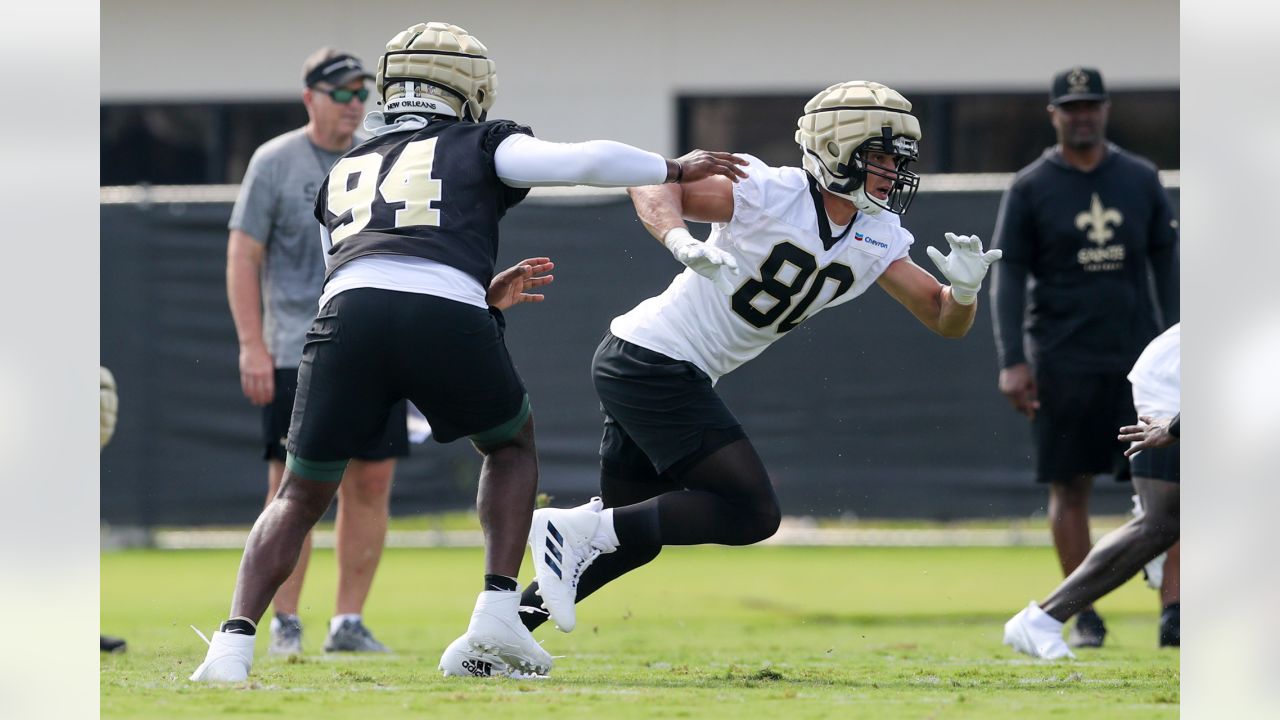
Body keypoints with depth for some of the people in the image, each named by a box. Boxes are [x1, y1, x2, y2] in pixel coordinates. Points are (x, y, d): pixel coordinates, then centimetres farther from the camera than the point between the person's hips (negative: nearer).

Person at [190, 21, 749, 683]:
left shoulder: (342, 175, 35)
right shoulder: (478, 148, 25)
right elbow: (588, 161, 12)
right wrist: (678, 170, 29)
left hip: (347, 308, 2)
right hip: (447, 318, -2)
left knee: (301, 496, 15)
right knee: (510, 443, 27)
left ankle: (234, 641, -4)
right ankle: (497, 612, 13)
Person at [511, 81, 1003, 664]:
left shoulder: (878, 243, 7)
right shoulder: (770, 193, -15)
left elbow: (945, 321, 8)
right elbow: (655, 187, -15)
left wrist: (964, 288, -15)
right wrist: (680, 240, -35)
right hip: (652, 360, -9)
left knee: (630, 533, 17)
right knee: (752, 514, -14)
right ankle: (580, 530, -14)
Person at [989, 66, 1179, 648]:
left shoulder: (1141, 180, 9)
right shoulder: (1029, 189, 2)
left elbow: (1167, 262, 12)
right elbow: (1007, 277, 0)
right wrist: (1011, 361, -10)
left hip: (1137, 357, 2)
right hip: (1062, 360, -2)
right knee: (1069, 486, -1)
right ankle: (1084, 615, 6)